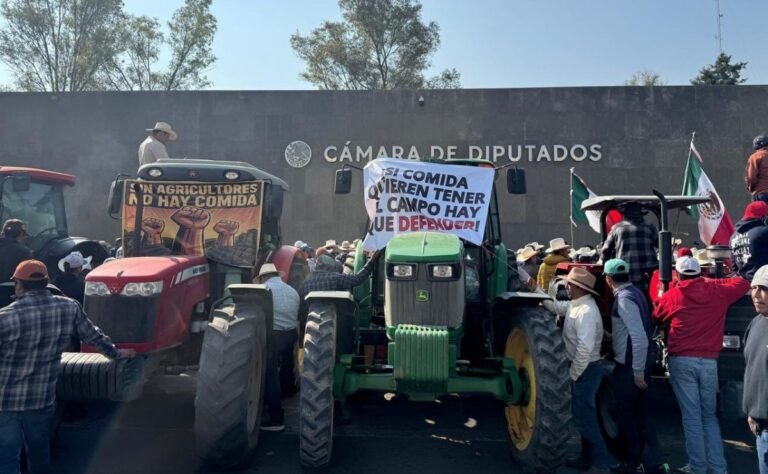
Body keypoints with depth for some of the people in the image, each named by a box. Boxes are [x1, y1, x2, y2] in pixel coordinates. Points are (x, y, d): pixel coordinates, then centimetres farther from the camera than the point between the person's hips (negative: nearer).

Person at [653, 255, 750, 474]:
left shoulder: (671, 296, 0)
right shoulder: (718, 291, 3)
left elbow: (656, 319, 19)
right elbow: (743, 283, 23)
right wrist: (713, 281, 27)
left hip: (682, 361, -2)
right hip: (709, 362, 2)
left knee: (691, 416, 3)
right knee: (709, 416, 15)